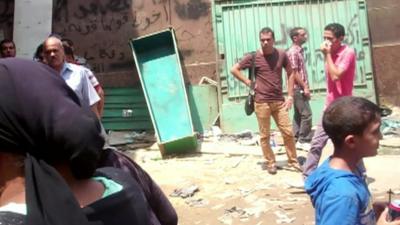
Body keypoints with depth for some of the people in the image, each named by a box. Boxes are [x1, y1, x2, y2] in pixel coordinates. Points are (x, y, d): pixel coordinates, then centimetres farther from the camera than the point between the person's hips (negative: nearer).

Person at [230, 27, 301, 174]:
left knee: (288, 132, 5)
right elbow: (234, 69, 1)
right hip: (261, 102, -2)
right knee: (265, 135, 6)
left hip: (279, 101, 2)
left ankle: (293, 161, 21)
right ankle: (271, 163, 21)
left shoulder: (281, 55, 1)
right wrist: (249, 83, -5)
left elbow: (290, 74, 9)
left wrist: (290, 96, 3)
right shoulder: (253, 56, -5)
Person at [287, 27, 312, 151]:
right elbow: (294, 72, -19)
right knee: (306, 114, -8)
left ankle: (297, 140, 18)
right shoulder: (293, 52, -15)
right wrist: (304, 87, -18)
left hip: (300, 88, 10)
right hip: (298, 88, -10)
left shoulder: (300, 51, 14)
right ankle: (303, 141, -1)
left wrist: (306, 86, 16)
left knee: (298, 114, 12)